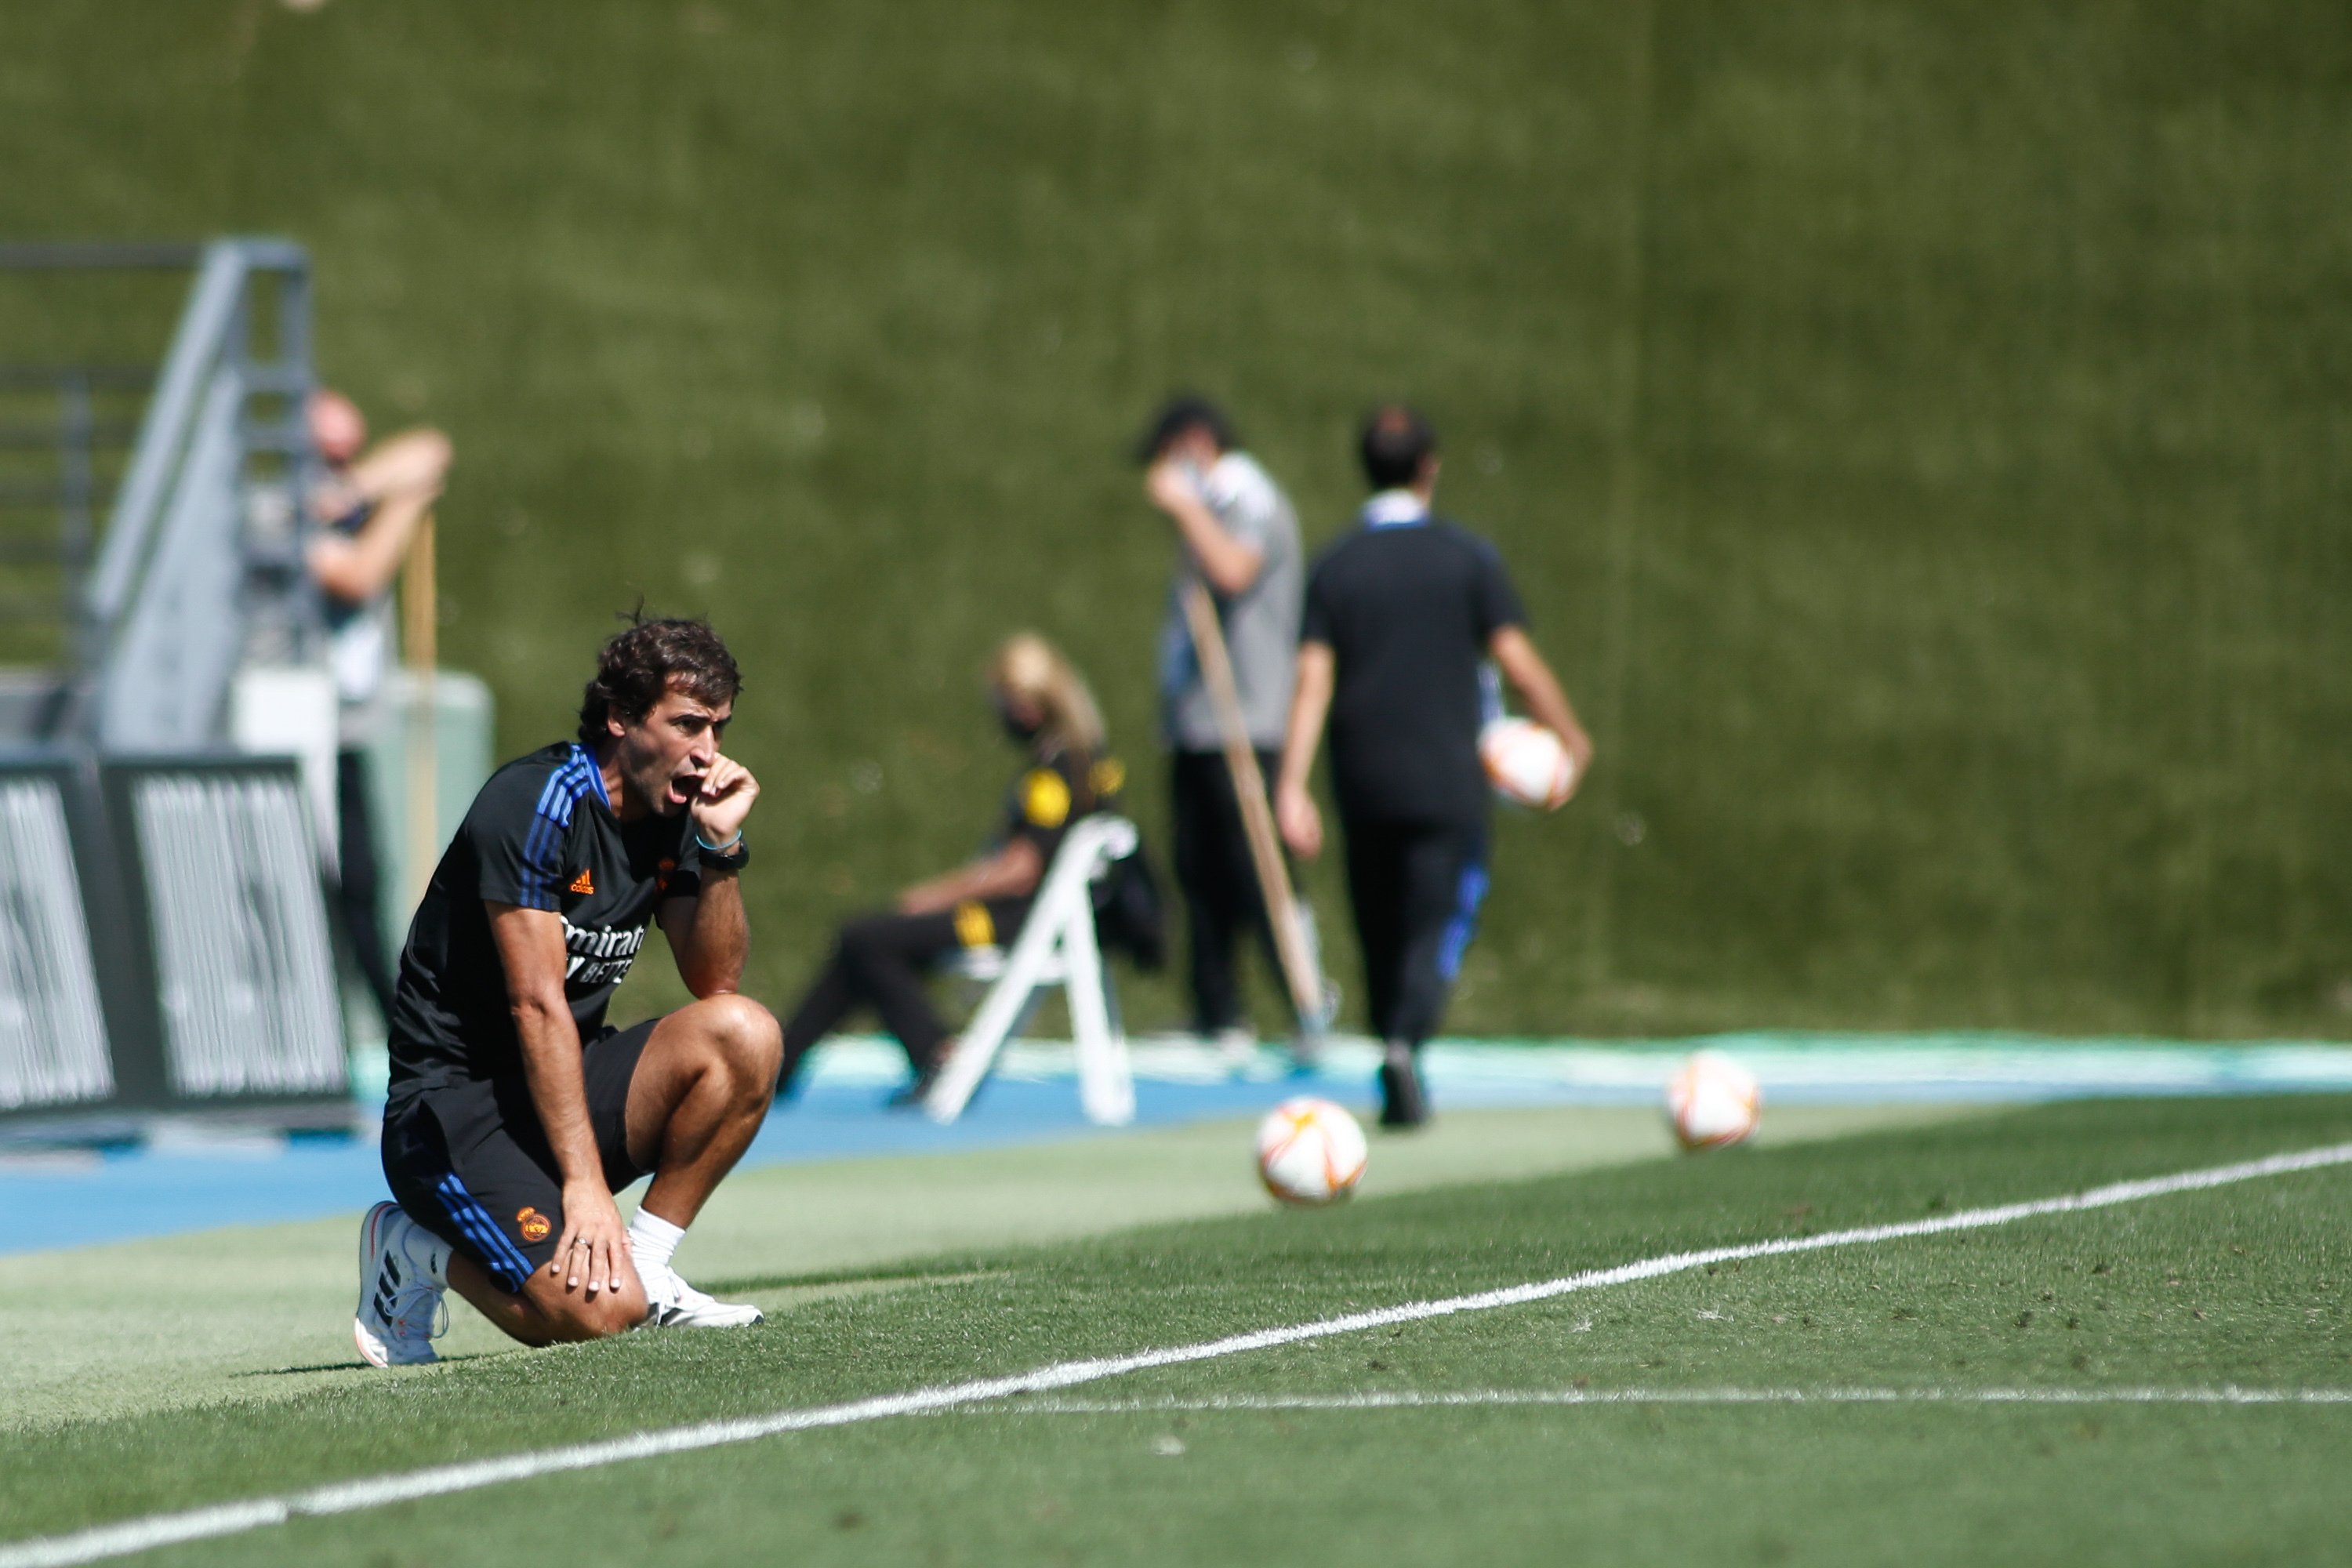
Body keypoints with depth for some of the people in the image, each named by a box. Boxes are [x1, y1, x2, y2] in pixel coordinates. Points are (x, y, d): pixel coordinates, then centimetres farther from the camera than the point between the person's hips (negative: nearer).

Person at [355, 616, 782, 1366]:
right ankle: (423, 1251, 4)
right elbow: (538, 1006, -23)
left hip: (566, 1082, 7)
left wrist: (722, 844, -10)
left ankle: (647, 1264, -4)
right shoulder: (537, 803, -18)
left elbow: (715, 985, 3)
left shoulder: (673, 813, 6)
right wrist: (584, 1184, -27)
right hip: (452, 1101, -7)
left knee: (745, 1035, -17)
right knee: (599, 1310, -26)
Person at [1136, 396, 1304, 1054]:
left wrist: (1186, 506, -20)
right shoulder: (1211, 510, 20)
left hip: (1241, 723, -9)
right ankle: (1218, 1017, 12)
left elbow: (1234, 571, -28)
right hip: (1193, 723, 9)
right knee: (1200, 873, 8)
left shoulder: (1253, 505, -8)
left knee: (1253, 871, -13)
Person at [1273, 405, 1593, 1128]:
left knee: (1379, 932, 13)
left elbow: (1312, 681, -5)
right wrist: (1568, 734, 12)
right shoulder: (1468, 557, -3)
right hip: (1445, 782, -2)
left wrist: (1292, 786, -8)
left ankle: (1397, 1090, 19)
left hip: (1363, 781, 2)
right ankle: (1405, 1042, -29)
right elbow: (1518, 661, -4)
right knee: (1435, 927, -4)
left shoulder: (1335, 567, 2)